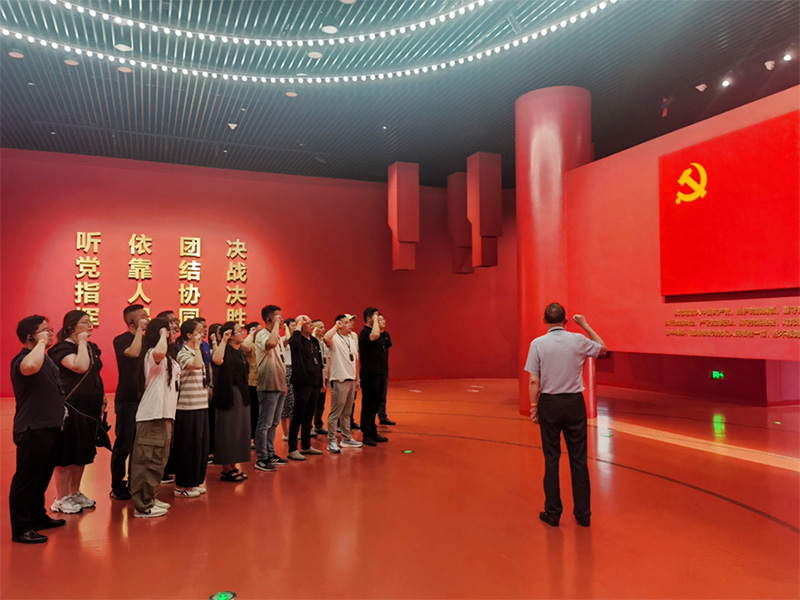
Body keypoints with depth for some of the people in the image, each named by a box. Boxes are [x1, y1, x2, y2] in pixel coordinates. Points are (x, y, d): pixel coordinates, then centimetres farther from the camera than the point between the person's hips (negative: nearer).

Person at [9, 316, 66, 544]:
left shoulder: (45, 358, 14)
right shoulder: (22, 359, -16)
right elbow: (30, 367, -44)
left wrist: (59, 407, 19)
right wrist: (42, 342, -29)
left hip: (50, 428, 10)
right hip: (32, 430, -9)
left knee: (42, 477, 19)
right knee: (26, 479, -1)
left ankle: (38, 517, 32)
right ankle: (21, 529, 8)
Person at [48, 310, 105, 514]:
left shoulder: (92, 348, 13)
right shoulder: (62, 348, -12)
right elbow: (80, 366, -30)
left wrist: (102, 398, 18)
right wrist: (81, 342, -19)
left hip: (90, 409, 8)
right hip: (71, 408, -8)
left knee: (83, 453, 15)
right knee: (66, 453, 0)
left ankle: (75, 493, 27)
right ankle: (61, 498, 11)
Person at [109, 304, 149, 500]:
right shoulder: (121, 340, -8)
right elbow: (133, 352, -29)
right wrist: (140, 330, -21)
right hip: (127, 399, -6)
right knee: (123, 444, 1)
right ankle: (117, 487, 14)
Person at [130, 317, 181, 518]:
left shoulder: (168, 358, 19)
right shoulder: (152, 354, -13)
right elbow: (159, 353, -38)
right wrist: (163, 335, -23)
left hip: (164, 414, 11)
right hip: (152, 415, -11)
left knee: (158, 459, 17)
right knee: (151, 459, -6)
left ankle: (150, 499, 28)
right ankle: (143, 506, 1)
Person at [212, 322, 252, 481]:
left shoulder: (240, 351, 13)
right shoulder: (226, 350, -14)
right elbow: (217, 360, -38)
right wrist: (223, 340, -29)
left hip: (241, 395, 9)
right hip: (229, 395, -9)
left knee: (239, 431, 13)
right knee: (228, 432, -2)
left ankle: (233, 465, 23)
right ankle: (226, 469, 7)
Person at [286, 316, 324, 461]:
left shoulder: (314, 341, 14)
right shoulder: (298, 341, -10)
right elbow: (293, 342, -37)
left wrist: (320, 382, 19)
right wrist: (299, 326, -23)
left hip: (313, 384, 8)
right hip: (302, 383, -8)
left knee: (309, 416, 15)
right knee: (298, 417, -4)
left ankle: (306, 446, 26)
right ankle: (292, 450, 3)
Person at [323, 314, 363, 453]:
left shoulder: (352, 341, 17)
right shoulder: (334, 339, -8)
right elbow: (326, 338, -33)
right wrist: (336, 327, -20)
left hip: (351, 379, 8)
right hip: (339, 380, -8)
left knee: (347, 412, 16)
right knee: (335, 412, -5)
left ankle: (347, 438, 26)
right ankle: (331, 442, 1)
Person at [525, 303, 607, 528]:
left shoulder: (538, 343, -7)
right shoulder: (578, 340, -3)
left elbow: (534, 380, -9)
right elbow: (602, 348, 18)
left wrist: (533, 407, 0)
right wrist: (585, 325, 22)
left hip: (549, 403, -1)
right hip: (574, 402, 1)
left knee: (551, 459, 8)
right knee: (579, 459, 9)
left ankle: (553, 513, 13)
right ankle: (583, 513, 16)